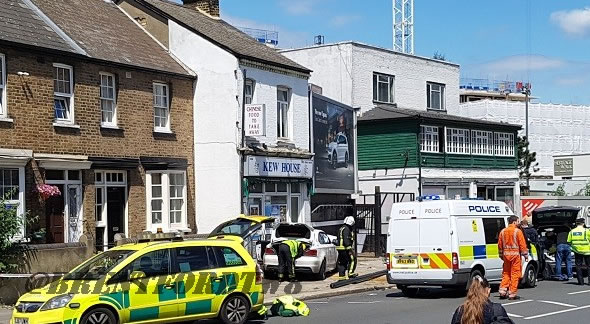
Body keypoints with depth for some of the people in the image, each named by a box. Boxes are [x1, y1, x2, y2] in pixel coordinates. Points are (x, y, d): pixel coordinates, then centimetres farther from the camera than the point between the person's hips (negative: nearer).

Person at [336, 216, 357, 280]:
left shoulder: (341, 228, 19)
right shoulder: (346, 229, -13)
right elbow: (346, 240, -21)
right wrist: (349, 249, -22)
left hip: (340, 248, 10)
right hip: (345, 248, -10)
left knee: (341, 263, 10)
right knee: (352, 259, -3)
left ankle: (341, 276, 10)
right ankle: (350, 273, -7)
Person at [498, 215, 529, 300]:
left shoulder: (503, 232, 8)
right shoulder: (518, 231, -8)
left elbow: (500, 245, 12)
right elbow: (522, 244, -9)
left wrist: (501, 255, 22)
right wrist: (525, 255, -2)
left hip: (506, 255, 5)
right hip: (515, 255, -5)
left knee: (506, 273, 15)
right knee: (515, 274, 0)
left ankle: (503, 291, 9)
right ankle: (512, 294, -1)